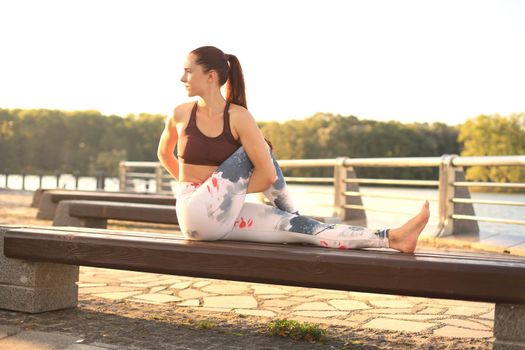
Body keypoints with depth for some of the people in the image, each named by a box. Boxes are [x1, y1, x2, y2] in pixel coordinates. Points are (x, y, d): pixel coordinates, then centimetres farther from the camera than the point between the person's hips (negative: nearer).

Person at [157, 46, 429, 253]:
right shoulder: (181, 114, -2)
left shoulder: (238, 117, -7)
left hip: (225, 217, 1)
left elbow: (267, 173, -14)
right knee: (255, 151, -19)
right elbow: (164, 154, 19)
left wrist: (223, 189, -6)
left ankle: (391, 238, -15)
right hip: (195, 213, -1)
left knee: (299, 226, -15)